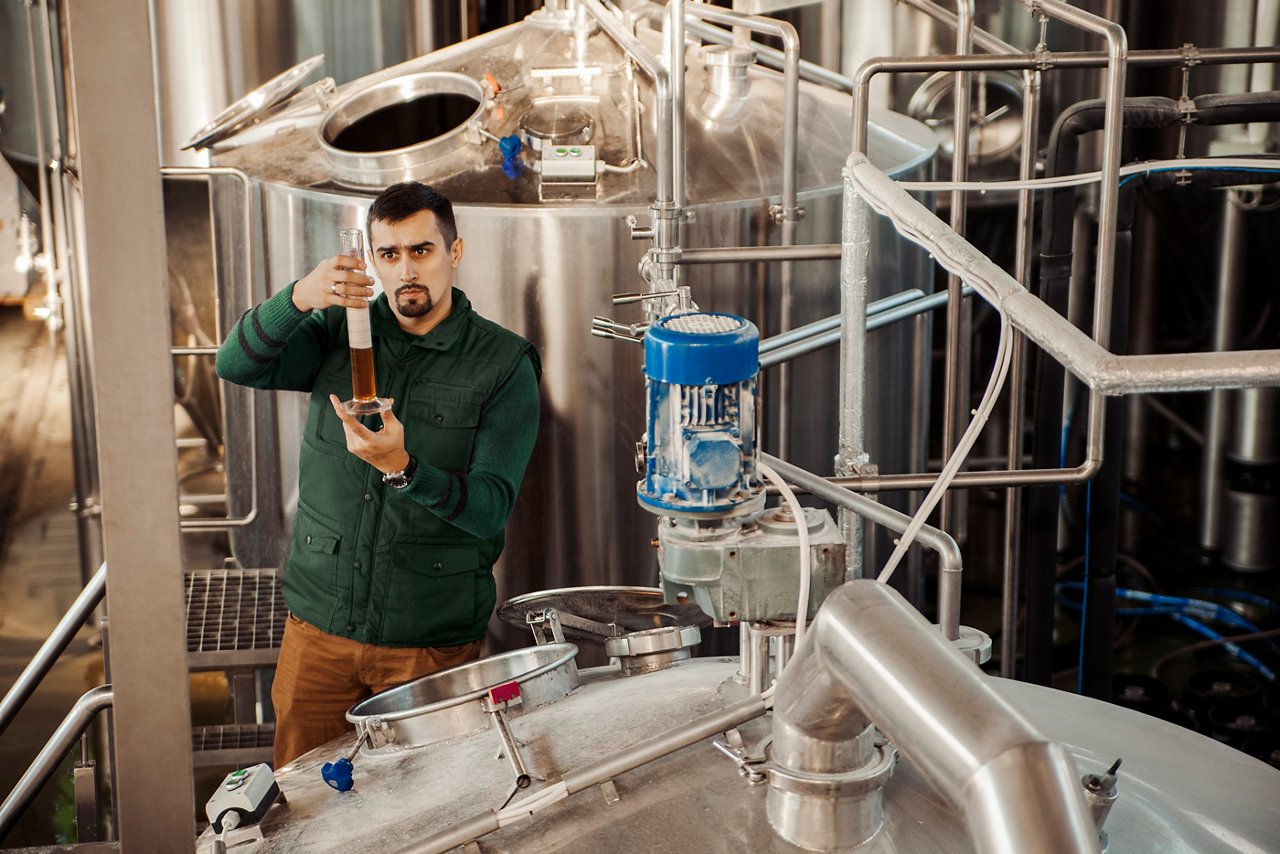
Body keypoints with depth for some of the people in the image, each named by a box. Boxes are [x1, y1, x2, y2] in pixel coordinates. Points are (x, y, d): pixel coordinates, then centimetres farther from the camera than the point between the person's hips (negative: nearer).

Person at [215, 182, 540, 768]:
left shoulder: (503, 364, -6)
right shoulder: (339, 333, 4)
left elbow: (491, 507, -14)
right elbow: (237, 366, -12)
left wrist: (401, 467, -31)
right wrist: (300, 298, -30)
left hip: (433, 637, -2)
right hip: (319, 623, 3)